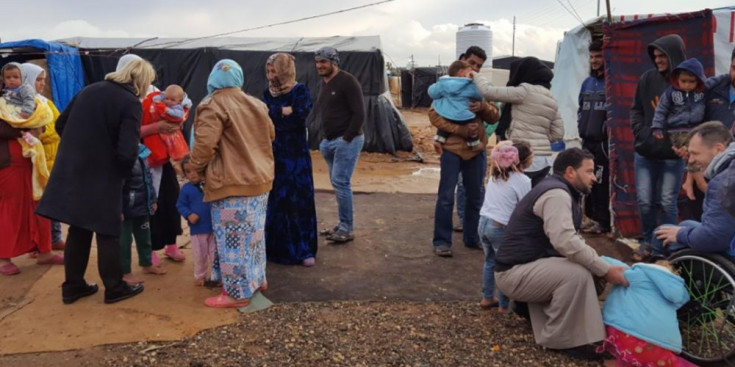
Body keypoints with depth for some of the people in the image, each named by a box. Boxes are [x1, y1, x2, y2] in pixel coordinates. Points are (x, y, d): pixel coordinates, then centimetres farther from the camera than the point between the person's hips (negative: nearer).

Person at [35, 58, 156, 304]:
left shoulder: (89, 90, 6)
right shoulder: (131, 103, -14)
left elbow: (60, 124, 13)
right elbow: (127, 152, -21)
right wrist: (122, 173, -1)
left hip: (72, 171, 6)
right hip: (103, 177, -6)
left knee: (78, 230, 17)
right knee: (108, 233, 8)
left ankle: (72, 286, 27)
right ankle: (114, 288, 19)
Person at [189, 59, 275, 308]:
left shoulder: (213, 106, -13)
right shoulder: (257, 104, 11)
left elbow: (205, 144, -21)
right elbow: (270, 135, 21)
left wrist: (197, 168, -4)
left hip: (232, 182, -8)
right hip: (259, 178, 8)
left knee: (234, 239, -1)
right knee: (253, 233, 19)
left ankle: (238, 293, 5)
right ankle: (257, 278, 31)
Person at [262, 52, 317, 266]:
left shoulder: (300, 90, -5)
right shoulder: (268, 93, 10)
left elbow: (302, 114, -21)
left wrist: (274, 113, -12)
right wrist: (287, 111, -7)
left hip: (296, 154, -4)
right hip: (274, 154, 4)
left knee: (299, 200, -2)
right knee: (275, 201, 7)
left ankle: (304, 250, 7)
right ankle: (276, 247, 20)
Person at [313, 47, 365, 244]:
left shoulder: (348, 81, -13)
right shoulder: (323, 83, 14)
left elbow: (359, 114, -17)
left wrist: (346, 138, -19)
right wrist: (325, 137, 12)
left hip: (347, 140, -8)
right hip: (329, 141, 8)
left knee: (340, 182, -11)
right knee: (337, 182, 11)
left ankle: (347, 229, -3)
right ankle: (344, 225, 20)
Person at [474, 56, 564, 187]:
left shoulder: (525, 91, -8)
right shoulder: (551, 100, 15)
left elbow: (488, 91, -7)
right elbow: (558, 134, 15)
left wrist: (477, 76, 11)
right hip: (544, 159, 8)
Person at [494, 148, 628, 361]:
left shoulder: (560, 192, 16)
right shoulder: (556, 193, -17)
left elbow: (570, 239, 16)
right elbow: (565, 242, -30)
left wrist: (602, 265, 3)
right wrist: (605, 270, -23)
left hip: (526, 267, 11)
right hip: (515, 273, -11)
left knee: (587, 269, 11)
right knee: (577, 274, -27)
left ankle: (548, 331, 10)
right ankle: (560, 339, -10)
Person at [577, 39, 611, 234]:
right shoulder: (587, 83, 16)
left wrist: (607, 129, -12)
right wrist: (580, 125, 12)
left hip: (603, 142, -8)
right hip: (587, 141, 8)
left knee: (601, 182, -6)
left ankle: (602, 222, 2)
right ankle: (591, 217, 23)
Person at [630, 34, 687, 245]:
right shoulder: (648, 79, 3)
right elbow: (636, 110, 9)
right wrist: (643, 134, -4)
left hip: (673, 154, -3)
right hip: (645, 152, 3)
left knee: (667, 202, 2)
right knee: (644, 201, 5)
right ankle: (647, 241, 22)